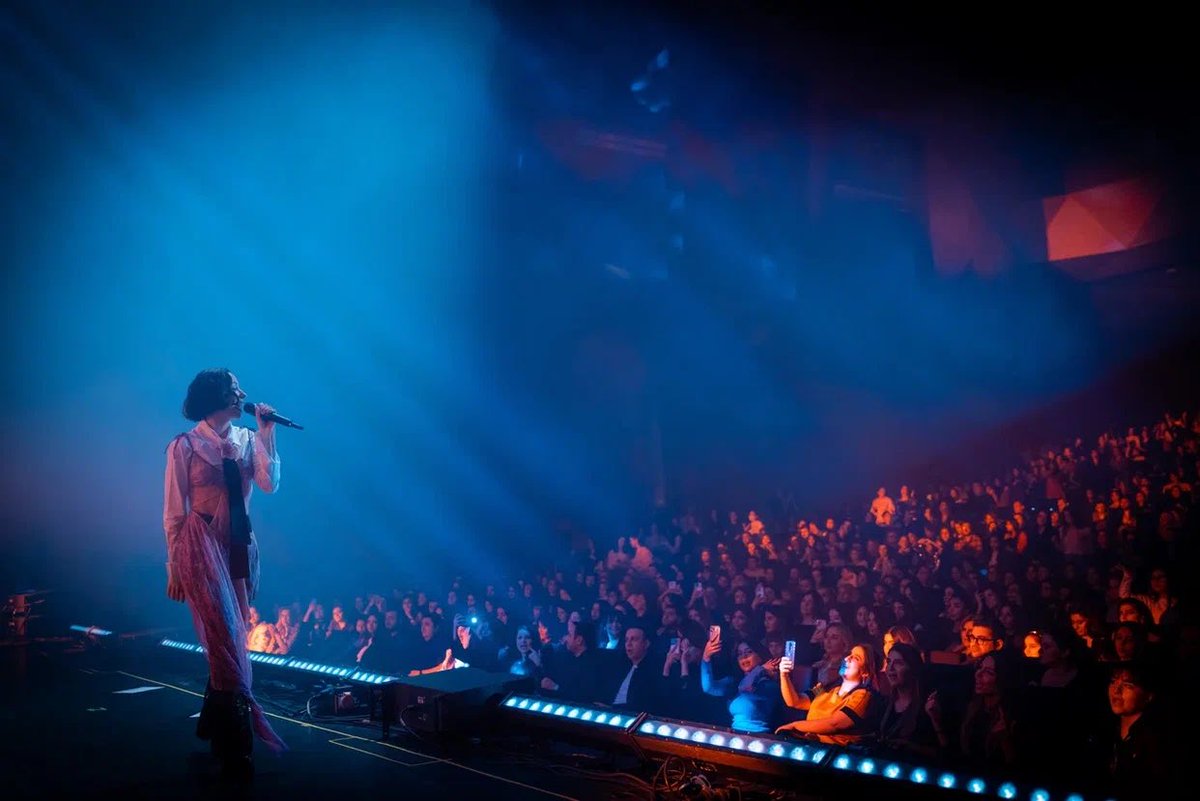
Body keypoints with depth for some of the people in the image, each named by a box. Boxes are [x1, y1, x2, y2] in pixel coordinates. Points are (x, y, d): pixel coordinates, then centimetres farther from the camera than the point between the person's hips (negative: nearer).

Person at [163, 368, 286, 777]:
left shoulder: (247, 439, 8)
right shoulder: (185, 446, -4)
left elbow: (269, 483, -8)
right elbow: (174, 512, -4)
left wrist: (266, 432, -8)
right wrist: (174, 568, -5)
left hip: (241, 548, 5)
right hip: (202, 547, -5)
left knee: (228, 642, 12)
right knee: (227, 642, -10)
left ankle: (213, 726, 30)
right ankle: (236, 745, -6)